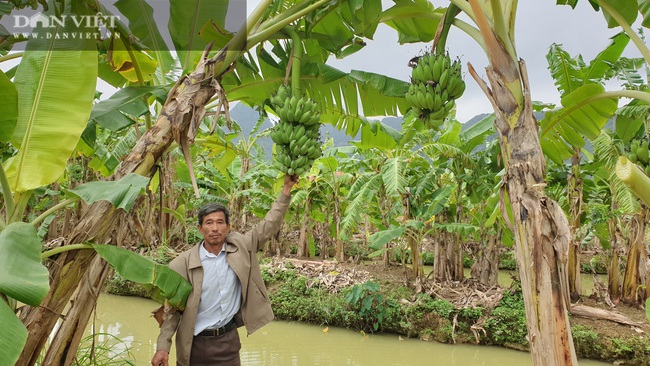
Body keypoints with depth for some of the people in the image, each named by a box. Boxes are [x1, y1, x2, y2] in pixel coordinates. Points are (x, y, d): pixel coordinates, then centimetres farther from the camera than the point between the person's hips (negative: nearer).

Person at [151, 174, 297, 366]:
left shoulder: (240, 247, -3)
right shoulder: (184, 263, -10)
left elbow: (270, 225, 2)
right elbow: (173, 308, -5)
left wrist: (286, 189, -3)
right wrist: (163, 347, -12)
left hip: (229, 340, 2)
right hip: (196, 344, -2)